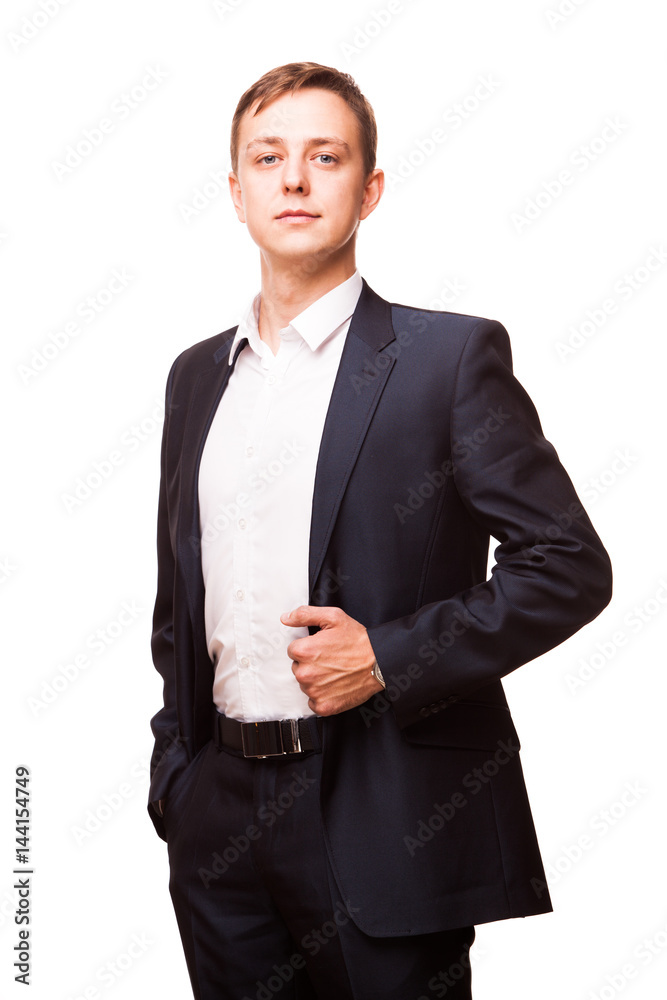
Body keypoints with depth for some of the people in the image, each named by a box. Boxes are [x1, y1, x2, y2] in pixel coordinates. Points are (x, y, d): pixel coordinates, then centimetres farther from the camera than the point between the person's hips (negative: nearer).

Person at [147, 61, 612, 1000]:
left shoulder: (452, 355, -5)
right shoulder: (197, 375, 12)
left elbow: (571, 566, -7)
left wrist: (391, 657, -15)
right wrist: (174, 765, 12)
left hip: (385, 818, -4)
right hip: (220, 817, 5)